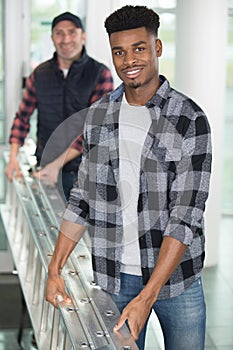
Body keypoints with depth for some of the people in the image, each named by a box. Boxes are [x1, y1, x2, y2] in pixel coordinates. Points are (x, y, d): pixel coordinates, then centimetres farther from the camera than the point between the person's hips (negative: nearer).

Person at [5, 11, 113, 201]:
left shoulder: (100, 74, -7)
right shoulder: (40, 74, 6)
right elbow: (23, 117, 12)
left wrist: (58, 163, -19)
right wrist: (13, 156, -3)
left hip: (85, 171, -2)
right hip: (45, 170, 3)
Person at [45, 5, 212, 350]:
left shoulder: (190, 119, -12)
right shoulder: (98, 115, 4)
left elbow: (186, 216, -16)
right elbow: (82, 198, 10)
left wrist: (147, 296, -21)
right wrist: (55, 269, 4)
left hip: (176, 278, -3)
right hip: (114, 277, 3)